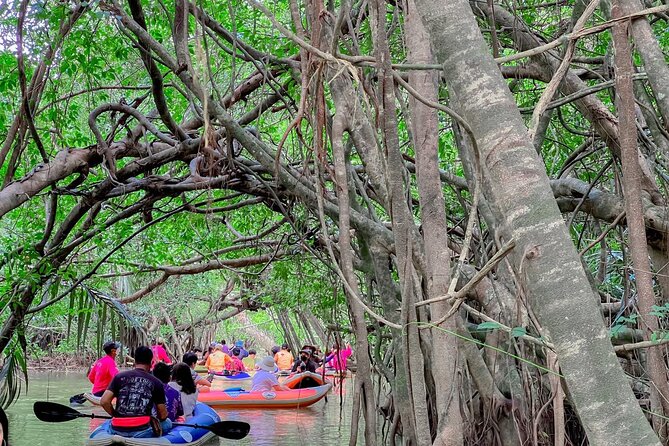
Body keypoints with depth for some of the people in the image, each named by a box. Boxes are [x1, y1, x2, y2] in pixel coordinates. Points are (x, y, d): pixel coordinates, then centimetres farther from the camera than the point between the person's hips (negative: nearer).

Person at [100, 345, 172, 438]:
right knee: (167, 423, 22)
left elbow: (104, 402, -2)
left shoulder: (119, 377, 7)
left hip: (117, 431, 4)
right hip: (141, 432, -4)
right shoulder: (156, 383, 4)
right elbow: (163, 415, 8)